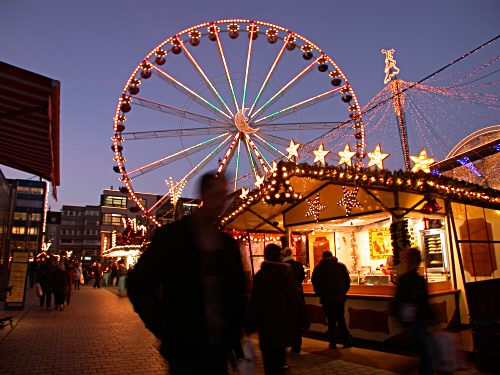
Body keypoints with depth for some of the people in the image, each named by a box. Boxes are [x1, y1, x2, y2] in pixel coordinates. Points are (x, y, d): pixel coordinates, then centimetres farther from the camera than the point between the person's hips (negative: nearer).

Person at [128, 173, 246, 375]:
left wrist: (233, 334, 6)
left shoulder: (229, 244, 5)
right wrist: (165, 330, -10)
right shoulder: (170, 235, -8)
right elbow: (137, 285, -6)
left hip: (219, 349, 5)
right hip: (184, 350, -4)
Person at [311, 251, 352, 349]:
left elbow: (314, 282, 0)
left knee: (331, 320, 6)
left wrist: (320, 293, 11)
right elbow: (348, 280, 5)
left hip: (326, 298, -2)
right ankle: (347, 341, 14)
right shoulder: (342, 266, 4)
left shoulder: (318, 267, -1)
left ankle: (333, 343, 9)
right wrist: (343, 292, 14)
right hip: (340, 297, 2)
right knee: (341, 319, 14)